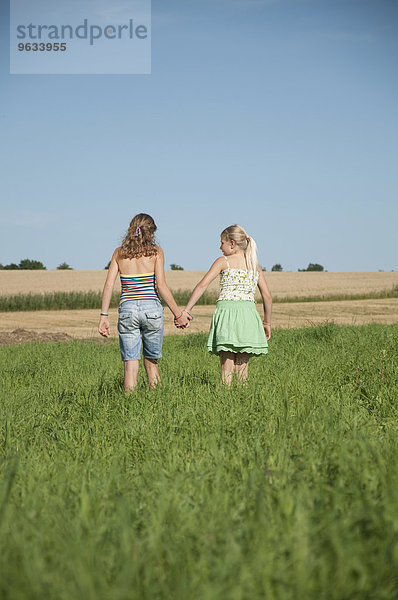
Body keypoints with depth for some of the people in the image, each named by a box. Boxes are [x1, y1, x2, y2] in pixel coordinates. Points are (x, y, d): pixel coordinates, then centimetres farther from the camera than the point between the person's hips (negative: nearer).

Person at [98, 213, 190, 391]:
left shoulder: (119, 253, 7)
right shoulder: (155, 252, 1)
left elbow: (109, 285, 1)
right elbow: (161, 286, -8)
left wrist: (104, 316, 2)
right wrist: (178, 313, -3)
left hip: (127, 309, 1)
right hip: (151, 308, -1)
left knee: (130, 363, 3)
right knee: (151, 360, 15)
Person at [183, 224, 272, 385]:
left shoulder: (223, 262, 3)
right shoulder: (255, 265, 15)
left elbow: (202, 286, -6)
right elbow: (267, 297, 12)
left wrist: (186, 311, -7)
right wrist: (267, 322, 22)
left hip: (227, 309, -3)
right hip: (248, 312, 4)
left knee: (227, 366, -3)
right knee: (242, 367, 8)